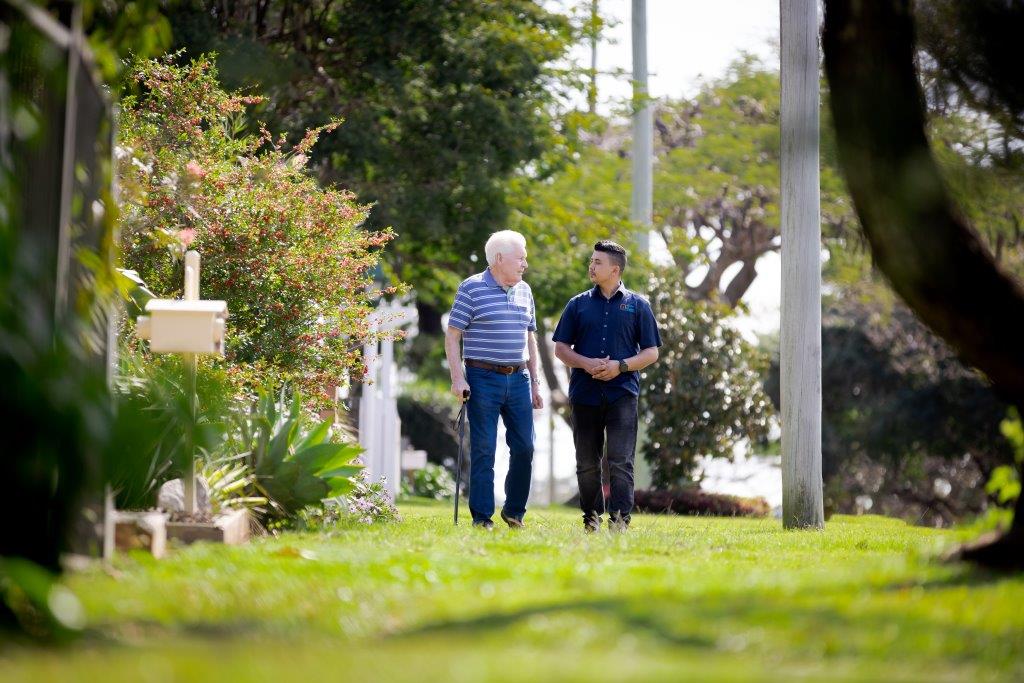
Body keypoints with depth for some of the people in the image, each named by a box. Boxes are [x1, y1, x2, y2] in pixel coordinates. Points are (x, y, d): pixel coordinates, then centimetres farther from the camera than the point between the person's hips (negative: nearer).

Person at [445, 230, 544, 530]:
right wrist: (457, 378, -14)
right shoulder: (471, 288, -4)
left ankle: (514, 511, 17)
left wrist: (535, 383, 16)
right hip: (483, 378, -5)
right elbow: (452, 336, -5)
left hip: (518, 378, 5)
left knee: (524, 447, 3)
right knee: (483, 450, -3)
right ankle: (482, 517, 3)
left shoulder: (524, 291, 13)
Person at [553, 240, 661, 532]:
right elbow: (561, 348, 10)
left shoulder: (637, 305, 5)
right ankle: (591, 517, 19)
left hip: (622, 395, -3)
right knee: (587, 463, 8)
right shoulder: (578, 304, 10)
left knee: (621, 461, -10)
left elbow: (651, 352, 5)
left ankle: (620, 519, -10)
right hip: (585, 394, 3)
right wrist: (586, 363, -9)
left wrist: (621, 366, -11)